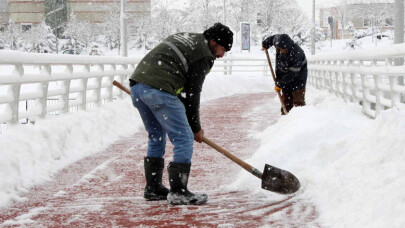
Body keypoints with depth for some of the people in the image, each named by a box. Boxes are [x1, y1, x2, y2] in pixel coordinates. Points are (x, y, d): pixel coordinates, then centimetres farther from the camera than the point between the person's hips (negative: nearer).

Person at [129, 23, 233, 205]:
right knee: (184, 139, -3)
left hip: (137, 85, 9)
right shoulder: (204, 55, 2)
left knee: (156, 136, 22)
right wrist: (196, 127, 11)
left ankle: (153, 188, 26)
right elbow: (192, 93, 0)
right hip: (159, 91, -9)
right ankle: (178, 192, -6)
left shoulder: (181, 38, 27)